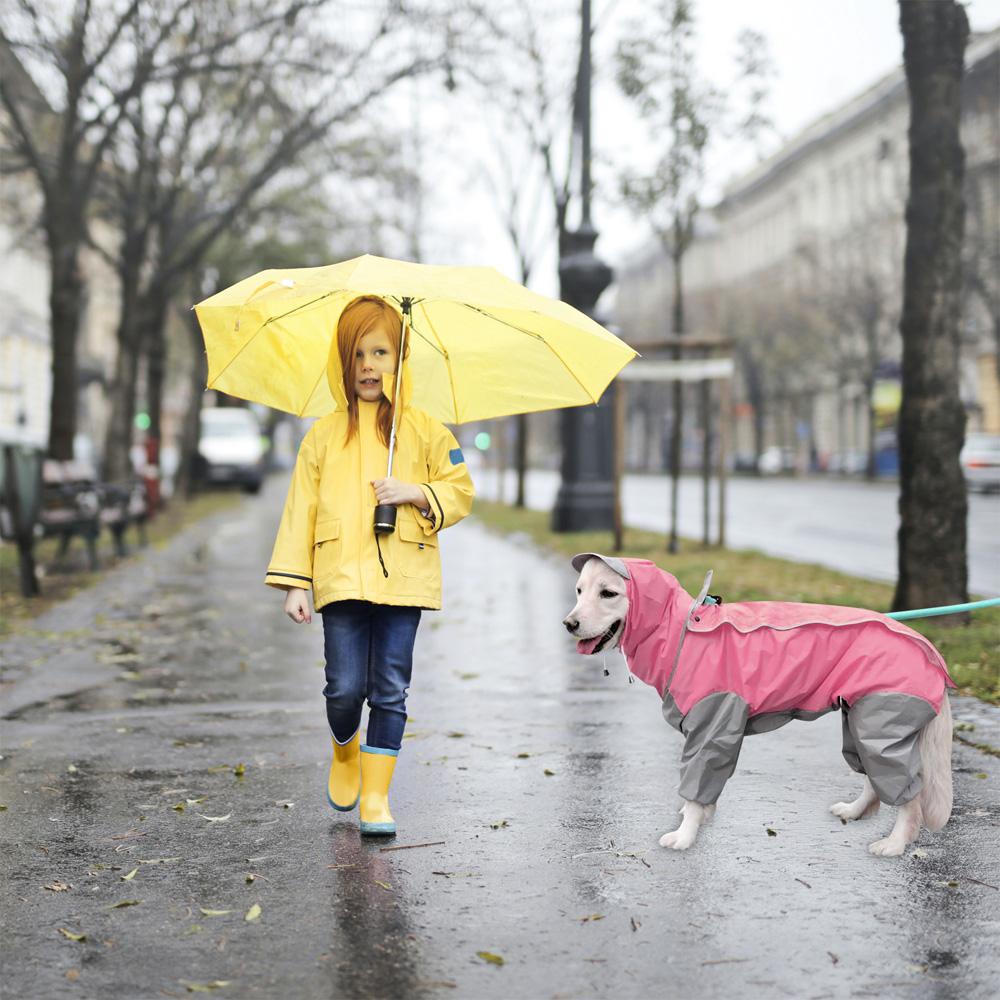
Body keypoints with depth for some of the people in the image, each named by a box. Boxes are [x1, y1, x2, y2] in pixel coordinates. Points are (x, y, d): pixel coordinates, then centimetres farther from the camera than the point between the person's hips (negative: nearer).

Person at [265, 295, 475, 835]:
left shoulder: (423, 430, 8)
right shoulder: (324, 435, 8)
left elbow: (460, 490, 10)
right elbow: (301, 508, 7)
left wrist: (416, 493, -9)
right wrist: (294, 582, 1)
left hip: (403, 577, 0)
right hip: (341, 579, 0)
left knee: (390, 690, 1)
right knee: (345, 688, -4)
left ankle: (376, 795, 10)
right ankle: (346, 751, 29)